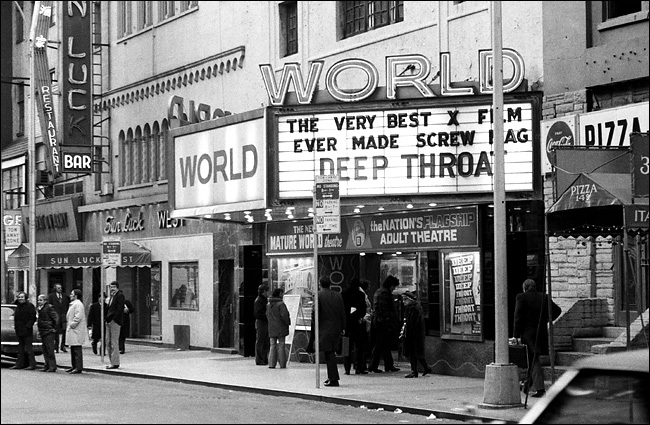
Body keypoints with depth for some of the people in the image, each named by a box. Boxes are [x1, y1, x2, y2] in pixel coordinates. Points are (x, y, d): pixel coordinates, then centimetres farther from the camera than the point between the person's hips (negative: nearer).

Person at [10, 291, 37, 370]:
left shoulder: (29, 306, -9)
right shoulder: (18, 306, 15)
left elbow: (33, 318, -12)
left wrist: (28, 326, -18)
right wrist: (15, 326, 11)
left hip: (27, 330, -8)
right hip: (19, 330, 8)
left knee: (28, 347, -7)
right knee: (21, 347, 11)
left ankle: (32, 364, -4)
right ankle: (20, 364, 15)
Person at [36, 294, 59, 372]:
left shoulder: (49, 308, -12)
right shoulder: (40, 308, 13)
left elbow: (56, 317, -14)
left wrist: (54, 328, -10)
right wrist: (39, 331, 19)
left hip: (49, 332, -9)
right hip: (43, 332, 9)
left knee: (50, 350, -8)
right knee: (45, 350, 11)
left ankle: (52, 366, -5)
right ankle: (47, 365, 16)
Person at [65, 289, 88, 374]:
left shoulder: (78, 304, -13)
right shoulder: (73, 304, 20)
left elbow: (78, 317, -22)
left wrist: (72, 324, -18)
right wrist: (69, 326, 19)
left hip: (76, 330, -11)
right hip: (72, 330, 11)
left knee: (77, 349, -10)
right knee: (73, 349, 14)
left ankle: (78, 368, -11)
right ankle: (74, 366, 19)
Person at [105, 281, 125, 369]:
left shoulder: (120, 295, -7)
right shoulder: (112, 296, 21)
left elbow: (120, 309, -14)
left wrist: (113, 319, -17)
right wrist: (106, 318, 12)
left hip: (115, 322, -9)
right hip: (109, 322, 9)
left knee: (114, 342, -8)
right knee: (108, 341, 9)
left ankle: (115, 363, -6)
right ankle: (112, 362, 14)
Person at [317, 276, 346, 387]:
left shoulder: (319, 295, -7)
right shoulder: (338, 296, 8)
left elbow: (316, 313, -10)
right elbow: (342, 313, 9)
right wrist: (343, 328, 15)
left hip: (325, 328, -6)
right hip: (336, 328, 6)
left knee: (329, 353, -4)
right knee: (331, 353, 17)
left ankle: (334, 379, -7)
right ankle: (332, 377, 21)